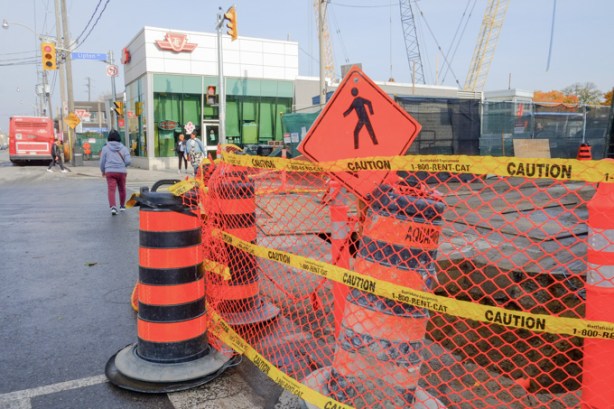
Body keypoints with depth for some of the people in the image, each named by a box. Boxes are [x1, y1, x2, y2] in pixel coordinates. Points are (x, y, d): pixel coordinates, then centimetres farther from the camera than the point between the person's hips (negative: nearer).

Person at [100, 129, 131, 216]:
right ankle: (122, 206, 32)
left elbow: (102, 162, 5)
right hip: (121, 171, 1)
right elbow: (128, 161, -5)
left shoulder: (105, 148, 2)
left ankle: (113, 206, -28)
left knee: (111, 189, -8)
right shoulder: (124, 148, 4)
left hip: (110, 172, -1)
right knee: (122, 189, 18)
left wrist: (103, 171, 22)